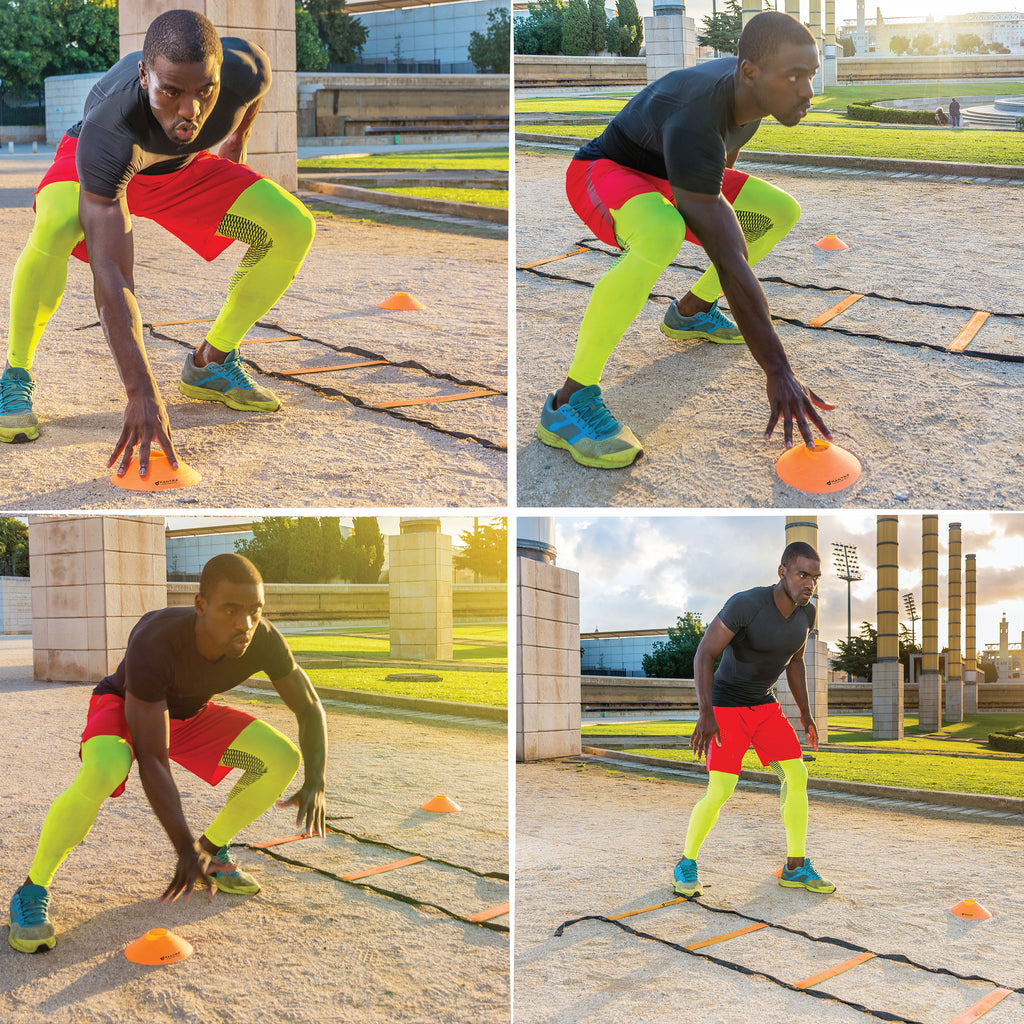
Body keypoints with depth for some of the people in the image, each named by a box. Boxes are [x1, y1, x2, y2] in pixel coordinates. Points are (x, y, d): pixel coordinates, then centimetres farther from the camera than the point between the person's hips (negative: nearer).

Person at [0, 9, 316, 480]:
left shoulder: (244, 69, -35)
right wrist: (141, 393, -55)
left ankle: (210, 365, 4)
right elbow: (111, 278, -49)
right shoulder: (105, 136, -45)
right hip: (104, 164, -4)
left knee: (293, 229, -13)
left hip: (184, 168, 4)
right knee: (55, 228, -38)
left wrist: (240, 136, 12)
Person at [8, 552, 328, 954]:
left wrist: (315, 783, -28)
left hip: (191, 715, 5)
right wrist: (185, 848, -41)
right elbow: (151, 759, -38)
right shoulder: (155, 642, -41)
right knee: (103, 771, -38)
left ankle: (213, 849, 10)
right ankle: (31, 893, -20)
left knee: (282, 757, -11)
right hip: (123, 708, -5)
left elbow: (311, 710, -11)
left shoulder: (263, 642, -28)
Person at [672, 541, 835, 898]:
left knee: (796, 775, -5)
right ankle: (686, 865, 5)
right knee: (720, 790, -15)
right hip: (726, 706, -6)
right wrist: (705, 715, -28)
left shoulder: (806, 613, -5)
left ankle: (795, 868, 6)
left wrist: (805, 713, 11)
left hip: (765, 705, 6)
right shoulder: (746, 604, -27)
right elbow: (704, 654, -23)